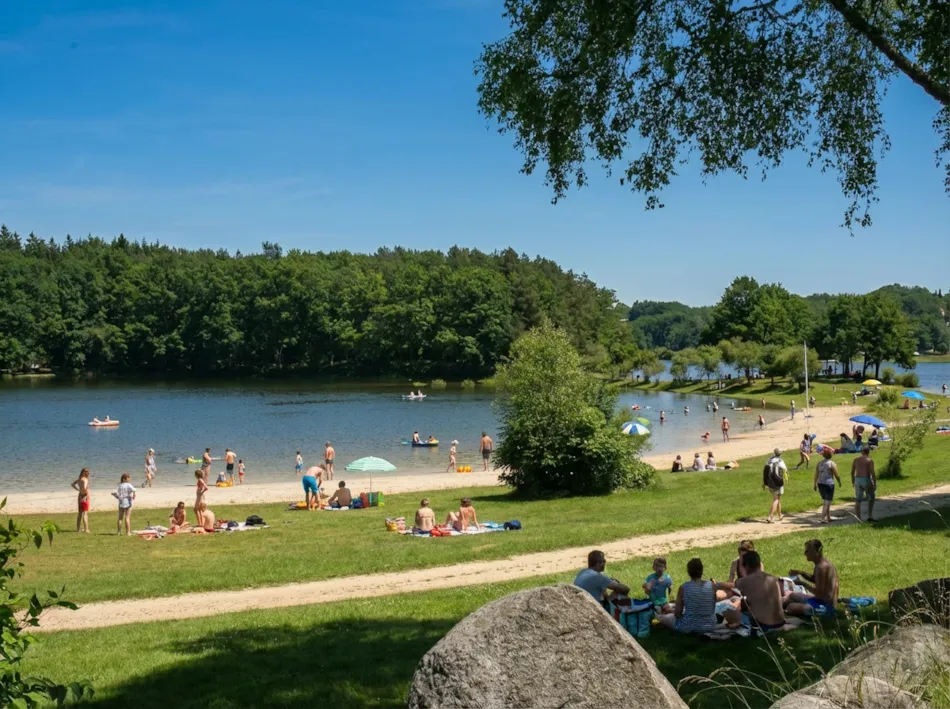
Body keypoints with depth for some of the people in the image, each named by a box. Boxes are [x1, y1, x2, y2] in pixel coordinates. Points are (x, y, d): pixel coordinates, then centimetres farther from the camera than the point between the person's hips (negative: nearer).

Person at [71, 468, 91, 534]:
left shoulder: (79, 479, 8)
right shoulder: (85, 479, -18)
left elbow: (73, 484, 23)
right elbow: (84, 488, -33)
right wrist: (87, 493, -15)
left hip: (80, 497, 8)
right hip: (85, 497, -8)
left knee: (80, 513, 15)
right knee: (85, 514, -6)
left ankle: (78, 529, 22)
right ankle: (86, 529, -6)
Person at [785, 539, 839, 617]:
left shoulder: (822, 567, -24)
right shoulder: (822, 563, 7)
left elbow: (819, 592, -25)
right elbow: (813, 579, 25)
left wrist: (803, 583, -15)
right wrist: (800, 573, 8)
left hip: (825, 607, -11)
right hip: (822, 600, 11)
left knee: (791, 607, -23)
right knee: (791, 596, 26)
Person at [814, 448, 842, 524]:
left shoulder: (819, 463, 6)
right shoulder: (832, 464, -10)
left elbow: (816, 474, 5)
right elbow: (836, 475, -6)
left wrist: (815, 484, 11)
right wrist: (839, 481, 12)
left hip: (820, 484, 6)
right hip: (829, 484, -6)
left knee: (825, 501, 20)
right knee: (827, 502, -2)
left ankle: (828, 518, 27)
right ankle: (823, 519, -9)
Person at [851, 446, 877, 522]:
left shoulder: (856, 459, 5)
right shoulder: (870, 461, -8)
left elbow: (852, 471, 10)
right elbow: (872, 473, -13)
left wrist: (853, 481, 21)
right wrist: (875, 484, -7)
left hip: (858, 480, 4)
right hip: (866, 480, -4)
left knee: (858, 500, 7)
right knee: (871, 499, 14)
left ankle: (858, 518, 5)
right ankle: (870, 516, 10)